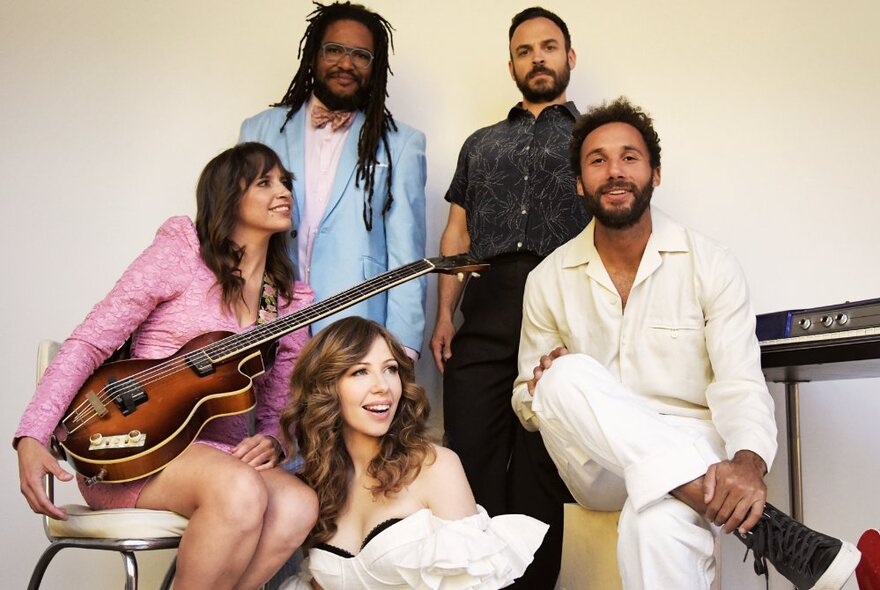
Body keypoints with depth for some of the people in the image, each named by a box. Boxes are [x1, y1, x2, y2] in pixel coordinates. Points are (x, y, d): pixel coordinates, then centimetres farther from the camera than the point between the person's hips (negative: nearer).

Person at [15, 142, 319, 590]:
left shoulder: (291, 302, 12)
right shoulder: (180, 251, -2)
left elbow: (279, 409, 15)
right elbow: (88, 343, -6)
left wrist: (270, 442, -10)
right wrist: (32, 438, -18)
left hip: (219, 455, 5)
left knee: (298, 505, -28)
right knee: (242, 491, -35)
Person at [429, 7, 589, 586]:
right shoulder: (481, 144, 25)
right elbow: (457, 232, 19)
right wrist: (445, 315, 6)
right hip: (483, 317, 2)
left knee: (540, 475, -1)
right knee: (471, 464, -2)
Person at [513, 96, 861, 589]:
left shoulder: (711, 265, 0)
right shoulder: (548, 280, 6)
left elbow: (740, 386, -10)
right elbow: (527, 403, 12)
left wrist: (749, 464, -32)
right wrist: (546, 389, -13)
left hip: (690, 455, -4)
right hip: (601, 467, 5)